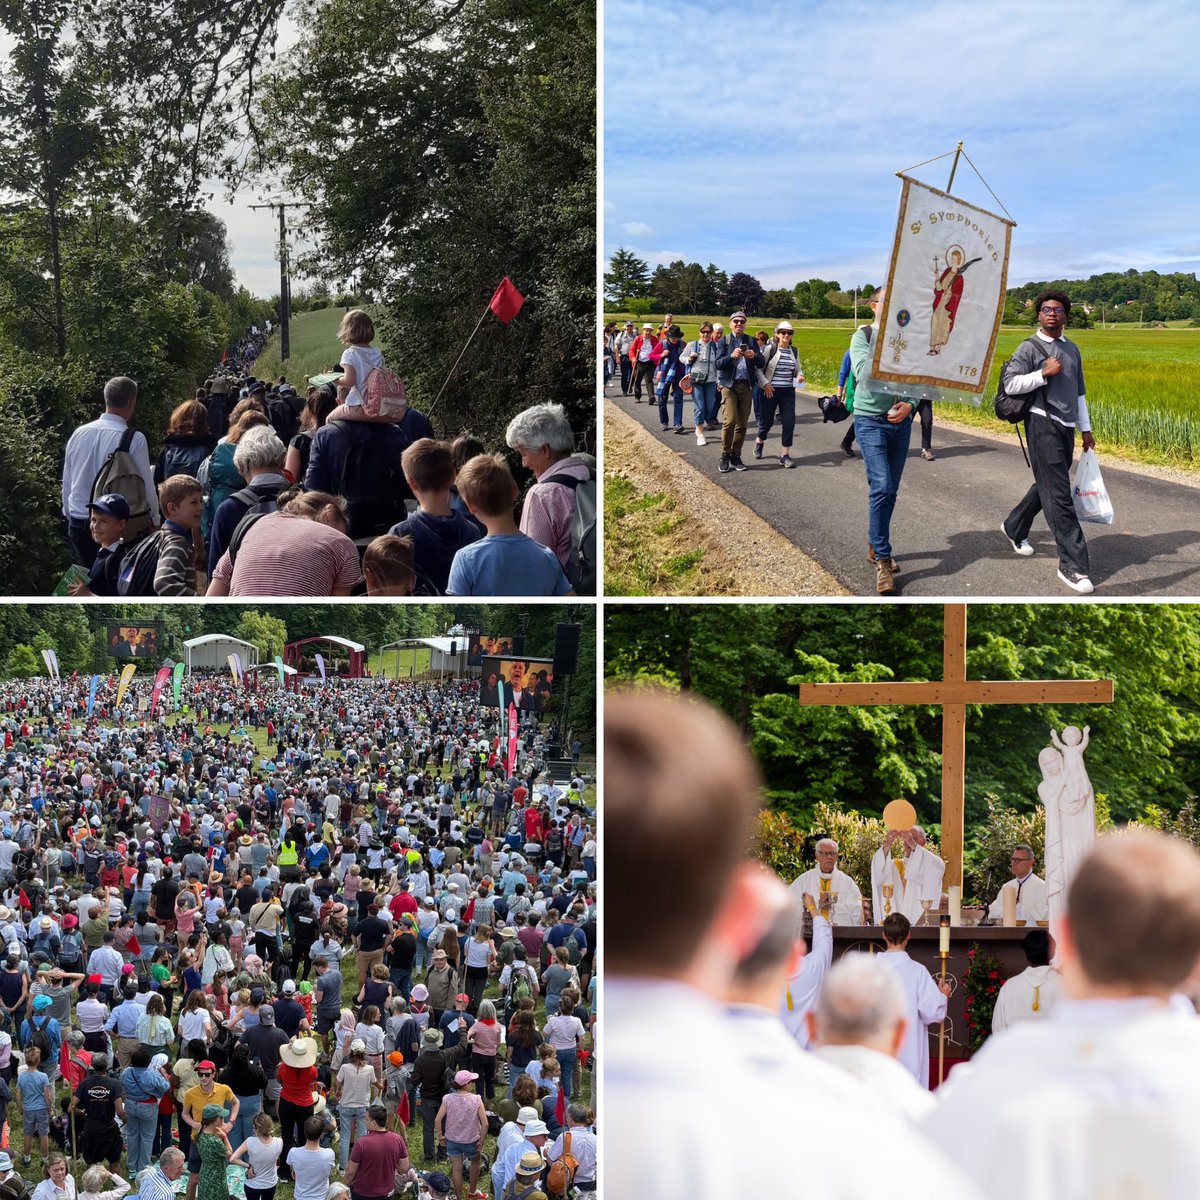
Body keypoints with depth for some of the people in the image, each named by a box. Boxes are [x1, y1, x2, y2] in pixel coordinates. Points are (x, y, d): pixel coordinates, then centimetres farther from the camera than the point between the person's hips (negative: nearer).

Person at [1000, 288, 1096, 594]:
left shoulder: (1072, 349, 17)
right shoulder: (1029, 348, -3)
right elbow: (1010, 384, -11)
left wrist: (1086, 429, 20)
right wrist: (1044, 373, -16)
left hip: (1067, 427, 7)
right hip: (1043, 423, -7)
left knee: (1047, 486, 15)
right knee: (1058, 494, -11)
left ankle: (1014, 527, 39)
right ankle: (1073, 565, -12)